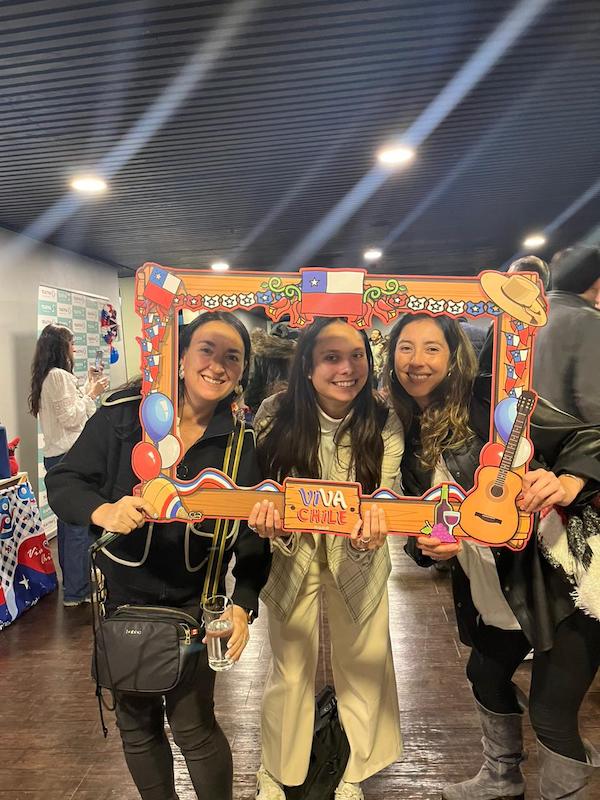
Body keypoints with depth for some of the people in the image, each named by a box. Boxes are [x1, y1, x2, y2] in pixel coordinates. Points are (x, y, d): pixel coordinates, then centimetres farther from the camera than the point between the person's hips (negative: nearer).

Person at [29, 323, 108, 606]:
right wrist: (92, 394, -12)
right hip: (69, 456, -10)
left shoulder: (46, 377, 14)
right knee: (79, 523, -3)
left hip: (55, 456, 10)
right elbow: (71, 418, -19)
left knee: (67, 520, 18)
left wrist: (87, 388, 19)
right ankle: (76, 591, 5)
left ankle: (70, 580, 31)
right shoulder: (59, 375, -16)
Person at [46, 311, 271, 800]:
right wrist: (103, 511, -28)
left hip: (194, 601, -1)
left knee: (192, 724, 6)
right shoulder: (123, 415, -13)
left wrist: (244, 605, -16)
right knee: (135, 721, 18)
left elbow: (255, 535, -7)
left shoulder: (245, 440, -11)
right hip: (123, 594, 1)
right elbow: (62, 482, -8)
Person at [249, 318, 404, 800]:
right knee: (290, 671, 12)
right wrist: (271, 521, -33)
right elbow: (263, 489, -11)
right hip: (292, 559, -1)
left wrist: (366, 538, -38)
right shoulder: (276, 416, -20)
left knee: (362, 667, 15)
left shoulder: (384, 426, -18)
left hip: (356, 563, 1)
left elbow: (382, 505, -16)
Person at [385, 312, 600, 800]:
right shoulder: (406, 434, 2)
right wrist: (426, 544, -12)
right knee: (487, 677, 24)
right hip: (496, 591, 7)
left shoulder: (490, 398, -15)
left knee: (551, 711, 0)